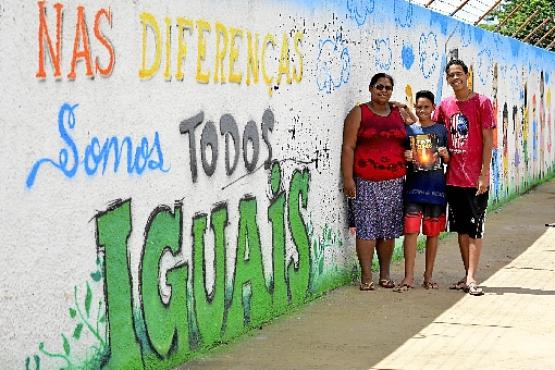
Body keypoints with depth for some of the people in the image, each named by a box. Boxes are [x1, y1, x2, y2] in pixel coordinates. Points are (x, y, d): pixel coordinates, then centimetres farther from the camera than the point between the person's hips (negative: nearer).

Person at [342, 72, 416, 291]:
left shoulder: (400, 113, 14)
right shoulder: (359, 113, 2)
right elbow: (348, 147, -3)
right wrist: (348, 178, -10)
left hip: (394, 181, 4)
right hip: (366, 182, -4)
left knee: (389, 229, 6)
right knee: (366, 228, -6)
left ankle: (385, 275, 16)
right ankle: (366, 277, -3)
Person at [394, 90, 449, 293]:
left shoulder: (441, 130, 7)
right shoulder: (409, 130, 7)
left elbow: (449, 160, 12)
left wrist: (445, 155, -9)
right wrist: (405, 158, -8)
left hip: (436, 185, 1)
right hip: (414, 184, -1)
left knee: (433, 232, 6)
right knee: (411, 229, -8)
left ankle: (428, 276, 16)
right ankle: (409, 277, -6)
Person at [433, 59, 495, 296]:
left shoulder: (481, 103, -4)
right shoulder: (444, 106, 8)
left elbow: (488, 140, -7)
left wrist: (484, 174, -12)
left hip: (476, 178, -5)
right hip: (453, 177, 5)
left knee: (475, 228, -4)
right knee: (461, 229, 9)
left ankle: (471, 278, -5)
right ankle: (468, 276, 17)